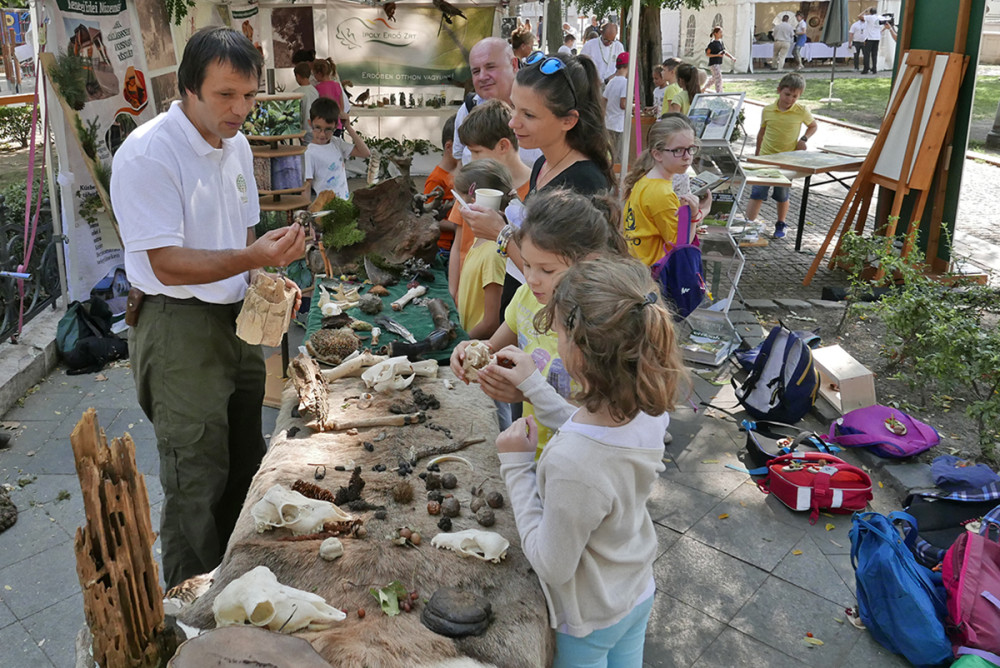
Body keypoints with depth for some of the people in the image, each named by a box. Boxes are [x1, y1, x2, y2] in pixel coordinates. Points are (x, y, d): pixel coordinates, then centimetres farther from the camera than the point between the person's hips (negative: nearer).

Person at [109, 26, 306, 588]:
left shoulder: (237, 146, 9)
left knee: (245, 462, 18)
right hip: (178, 327, -8)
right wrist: (253, 258, -32)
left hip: (236, 319, 8)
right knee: (198, 479, 1)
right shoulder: (148, 153, -18)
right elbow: (168, 264, -21)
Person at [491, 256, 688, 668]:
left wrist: (516, 464, -24)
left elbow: (552, 565, -27)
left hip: (590, 620, -5)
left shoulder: (571, 465, -44)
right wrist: (533, 386, 2)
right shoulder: (649, 410, -20)